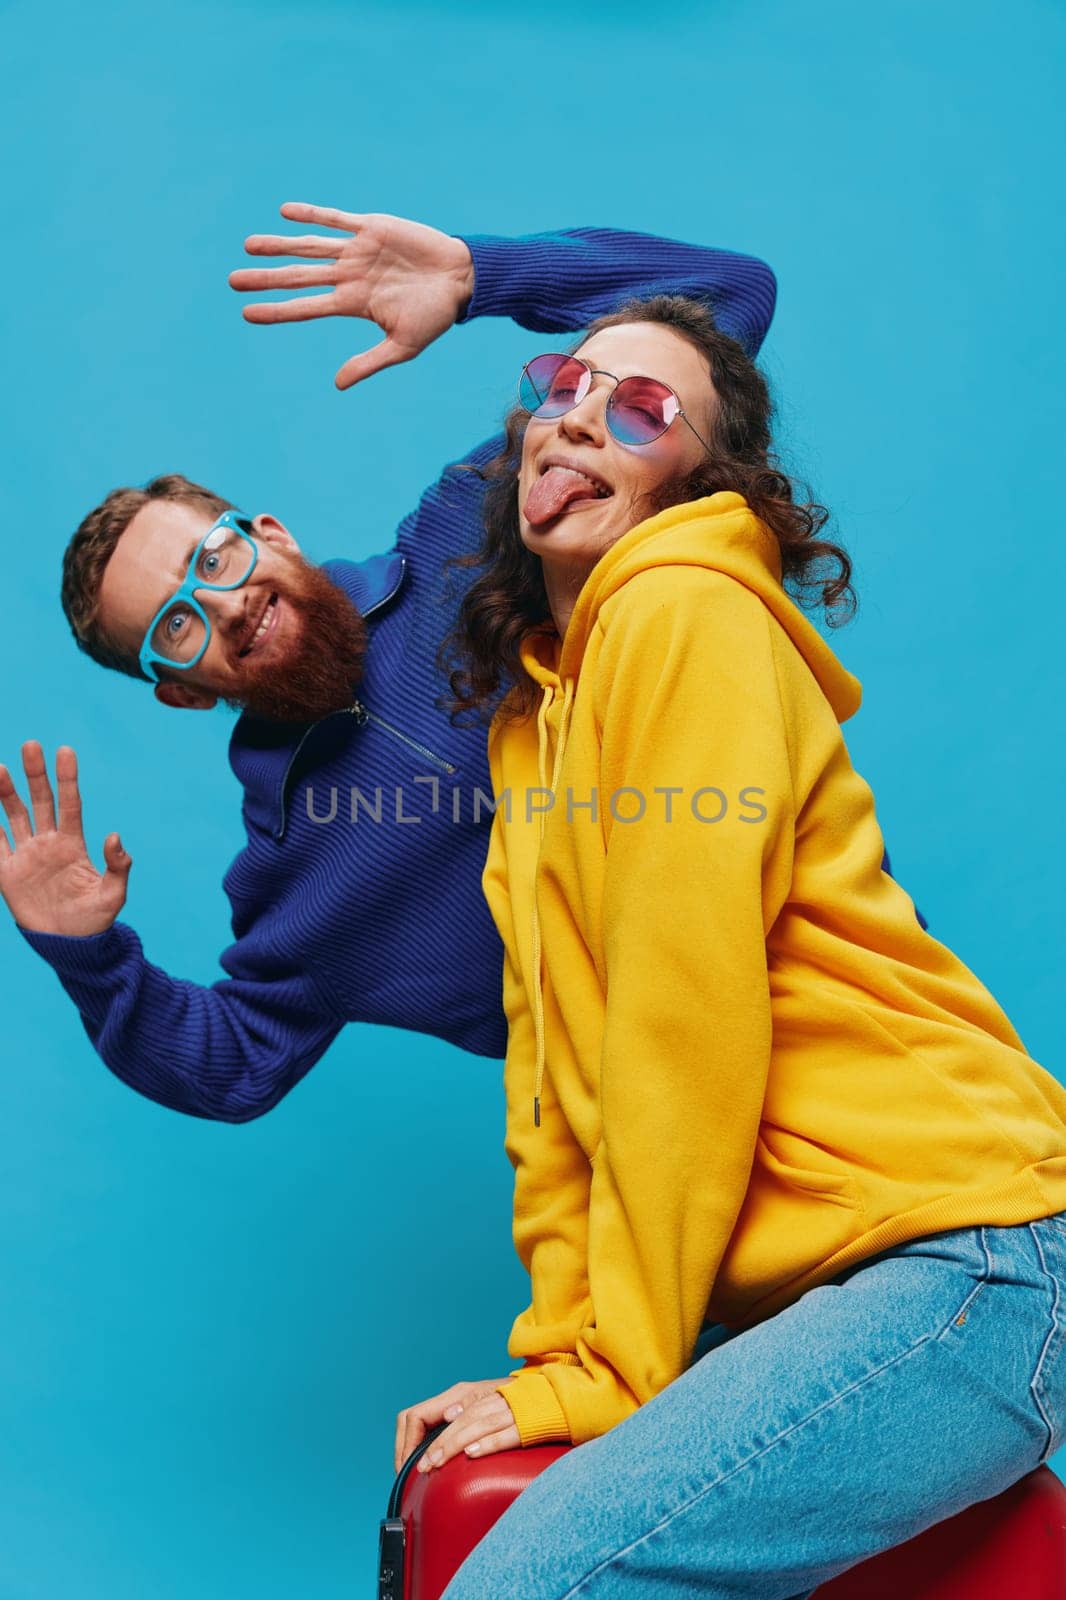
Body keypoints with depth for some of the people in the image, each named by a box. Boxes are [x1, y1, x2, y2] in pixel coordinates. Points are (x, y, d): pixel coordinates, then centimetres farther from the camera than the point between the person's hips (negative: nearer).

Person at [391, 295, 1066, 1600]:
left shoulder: (687, 614, -10)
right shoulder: (532, 710, 17)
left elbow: (686, 1028, -16)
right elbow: (551, 1074, 15)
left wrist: (611, 1372, -10)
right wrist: (560, 1348, 8)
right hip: (802, 1289, 9)